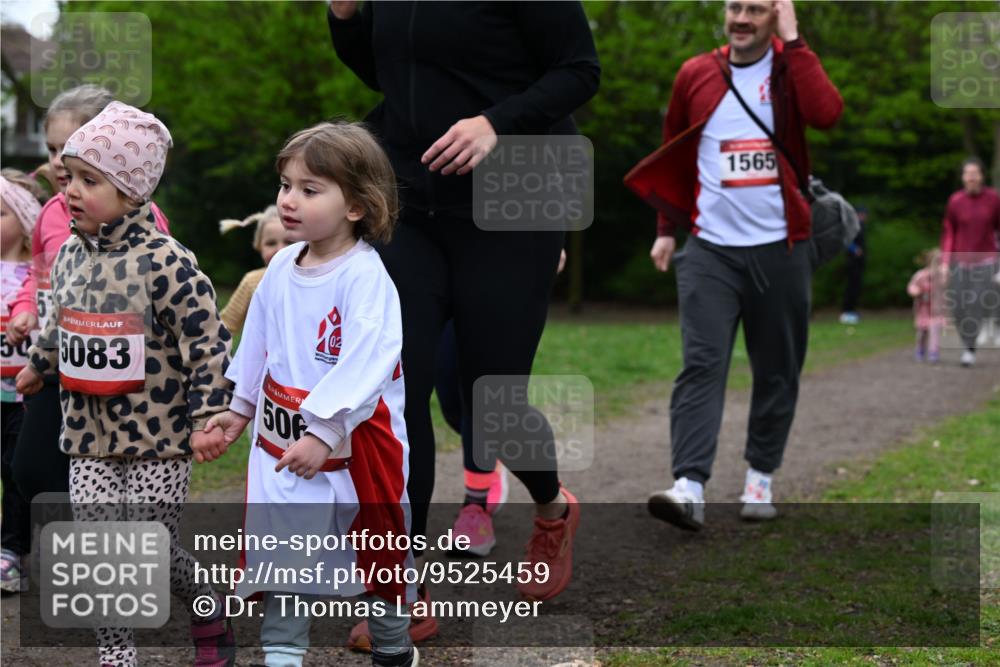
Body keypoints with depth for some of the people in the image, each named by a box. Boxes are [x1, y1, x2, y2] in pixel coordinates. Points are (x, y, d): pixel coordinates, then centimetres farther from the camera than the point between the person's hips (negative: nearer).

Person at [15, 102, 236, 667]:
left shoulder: (164, 262, -18)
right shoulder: (71, 255, 4)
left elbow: (208, 340, -16)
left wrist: (208, 414, -19)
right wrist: (40, 365, 36)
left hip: (158, 439, -6)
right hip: (90, 436, 6)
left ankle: (210, 616, 30)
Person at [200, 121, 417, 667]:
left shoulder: (364, 277, -20)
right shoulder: (281, 267, 2)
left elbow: (366, 362, -27)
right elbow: (257, 340, 15)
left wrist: (323, 432, -31)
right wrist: (241, 407, 22)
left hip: (353, 439, -5)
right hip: (281, 437, 5)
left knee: (379, 552, 12)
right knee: (280, 547, 6)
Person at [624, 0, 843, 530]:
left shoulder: (792, 67, 1)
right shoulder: (695, 75, 5)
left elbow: (826, 113, -21)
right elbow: (673, 154, 17)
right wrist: (667, 228, 16)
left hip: (781, 249, 0)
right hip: (711, 249, 0)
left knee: (777, 371, 8)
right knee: (701, 365, -13)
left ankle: (760, 480, 22)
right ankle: (689, 487, -20)